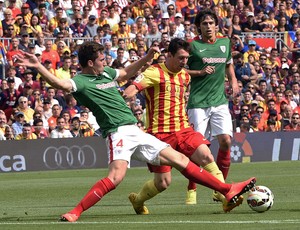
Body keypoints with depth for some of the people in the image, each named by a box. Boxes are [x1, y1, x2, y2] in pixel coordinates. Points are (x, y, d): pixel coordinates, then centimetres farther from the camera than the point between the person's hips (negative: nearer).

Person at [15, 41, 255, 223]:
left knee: (179, 159, 10)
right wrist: (37, 66, -42)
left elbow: (128, 72, 38)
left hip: (135, 131, 8)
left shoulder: (106, 73, 18)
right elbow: (59, 83, -29)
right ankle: (75, 212, -29)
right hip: (118, 132, -8)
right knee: (116, 175, -33)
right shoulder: (80, 82, -9)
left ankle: (228, 190, 15)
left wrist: (148, 56, 28)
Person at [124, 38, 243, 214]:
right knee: (163, 182, -2)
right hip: (160, 133, -6)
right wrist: (127, 95, -41)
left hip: (183, 129, 6)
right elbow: (133, 88, -22)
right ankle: (137, 200, 27)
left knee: (206, 156, -18)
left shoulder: (185, 76, 13)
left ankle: (226, 198, -20)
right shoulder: (154, 73, -9)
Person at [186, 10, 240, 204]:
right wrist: (201, 72, -13)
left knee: (226, 141, -10)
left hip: (220, 102, 4)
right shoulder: (193, 46, -1)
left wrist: (234, 82, 12)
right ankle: (192, 189, 6)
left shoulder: (225, 43, 13)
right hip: (198, 103, -4)